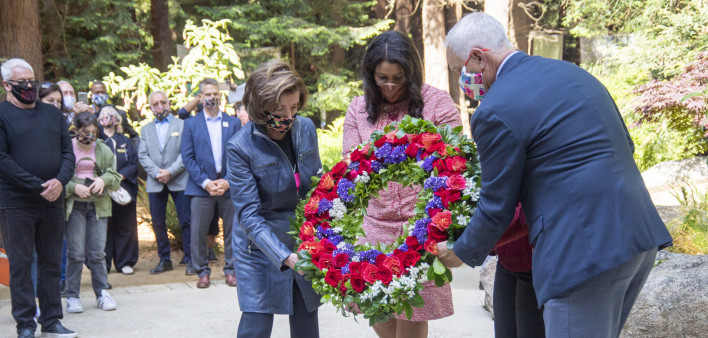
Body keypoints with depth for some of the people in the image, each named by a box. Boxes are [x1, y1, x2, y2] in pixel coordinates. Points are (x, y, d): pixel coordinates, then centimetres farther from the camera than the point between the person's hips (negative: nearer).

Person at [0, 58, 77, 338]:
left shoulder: (52, 113, 12)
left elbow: (67, 151, 9)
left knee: (51, 262, 10)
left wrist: (60, 181, -10)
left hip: (53, 200, 5)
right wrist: (39, 186, -16)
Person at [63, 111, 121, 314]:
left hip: (98, 205, 3)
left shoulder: (103, 150, 10)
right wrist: (74, 187, -17)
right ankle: (72, 297, 6)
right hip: (74, 206, -3)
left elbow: (115, 176, 11)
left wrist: (103, 180, -10)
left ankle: (102, 293, 12)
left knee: (97, 252, 3)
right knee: (75, 253, -3)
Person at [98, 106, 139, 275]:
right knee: (103, 228, -2)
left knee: (125, 227, 3)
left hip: (124, 190, 2)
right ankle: (103, 264, 4)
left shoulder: (125, 141, 16)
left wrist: (121, 175, -11)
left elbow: (134, 164, 6)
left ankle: (125, 262, 12)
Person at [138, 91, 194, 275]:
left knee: (186, 221, -5)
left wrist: (170, 172, -14)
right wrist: (157, 173, -9)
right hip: (155, 183, 3)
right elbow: (143, 156, 6)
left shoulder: (182, 125, 5)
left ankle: (190, 260, 2)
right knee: (158, 223, 5)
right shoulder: (146, 129, 16)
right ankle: (164, 260, 15)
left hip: (179, 180, -3)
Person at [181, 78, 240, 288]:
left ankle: (231, 270, 16)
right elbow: (188, 157, 2)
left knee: (231, 230, 4)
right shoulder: (191, 124, 8)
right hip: (201, 187, -1)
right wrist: (205, 182, -10)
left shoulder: (233, 123, 10)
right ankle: (202, 271, 13)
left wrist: (228, 181, -8)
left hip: (229, 186, 1)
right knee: (198, 232, -1)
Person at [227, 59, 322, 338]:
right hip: (261, 249, -4)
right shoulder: (240, 147, -17)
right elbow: (249, 215, -20)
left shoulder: (306, 128, -2)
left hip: (306, 244, 4)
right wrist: (285, 257, -30)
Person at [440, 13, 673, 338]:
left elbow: (496, 209, -3)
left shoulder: (495, 112, -11)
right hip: (640, 236, 9)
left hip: (584, 253, -9)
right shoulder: (572, 72, 15)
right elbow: (624, 146, 23)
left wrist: (462, 253, 14)